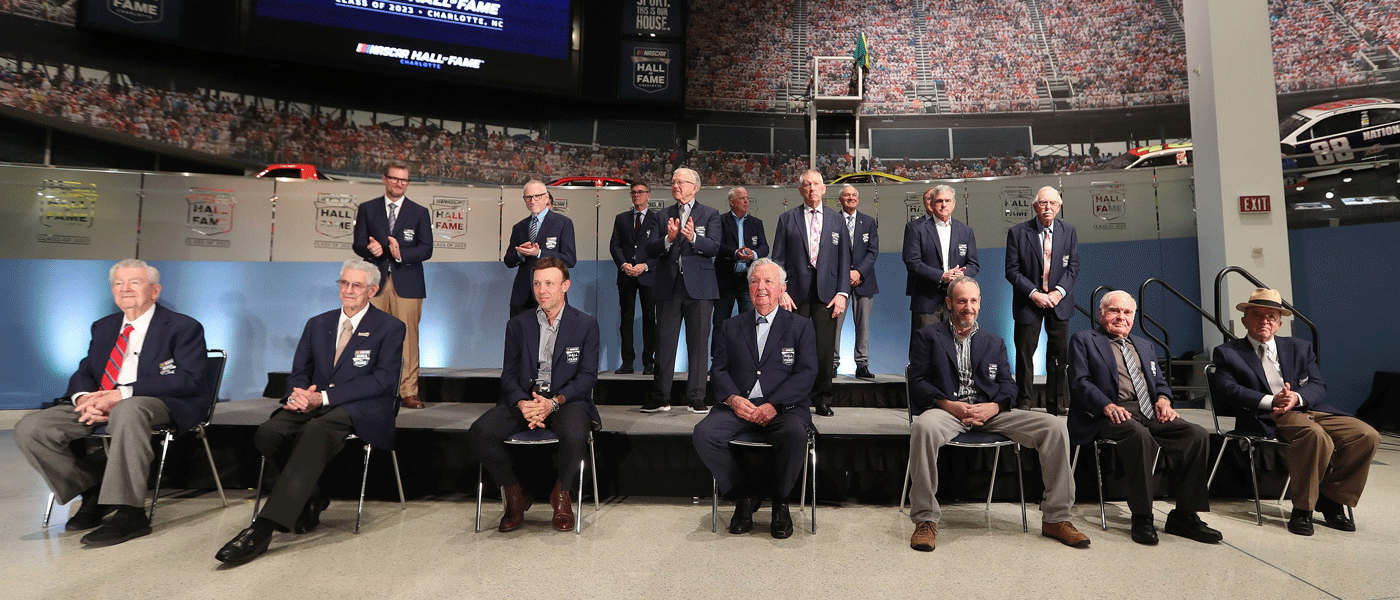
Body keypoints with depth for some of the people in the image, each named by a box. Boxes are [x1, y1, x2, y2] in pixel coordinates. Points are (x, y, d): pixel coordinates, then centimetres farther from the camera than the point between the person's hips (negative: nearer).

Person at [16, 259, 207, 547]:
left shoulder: (183, 328, 0)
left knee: (128, 411, -40)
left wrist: (122, 394, -21)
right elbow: (83, 373, 17)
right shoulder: (103, 327, 23)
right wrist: (84, 398, -9)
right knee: (29, 428, -12)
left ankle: (129, 513, -32)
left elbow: (188, 380, -13)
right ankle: (94, 490, 3)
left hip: (157, 404, -7)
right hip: (98, 407, 7)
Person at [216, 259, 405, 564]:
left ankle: (264, 527, -36)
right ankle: (310, 499, -4)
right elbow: (298, 372, 18)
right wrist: (299, 394, -9)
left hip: (361, 410, -5)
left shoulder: (391, 328, 1)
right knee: (268, 432, -24)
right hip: (315, 404, 6)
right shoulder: (317, 324, 20)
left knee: (316, 431, -36)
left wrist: (324, 397, -17)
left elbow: (383, 380, -9)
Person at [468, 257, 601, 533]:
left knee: (574, 436, -35)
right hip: (524, 398, 3)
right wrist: (523, 404, -14)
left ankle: (561, 494, -1)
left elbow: (587, 376, -2)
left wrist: (554, 402, -18)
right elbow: (508, 375, 8)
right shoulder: (518, 324, 11)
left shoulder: (586, 324, 3)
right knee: (480, 433, -23)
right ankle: (515, 495, 1)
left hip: (566, 400, -2)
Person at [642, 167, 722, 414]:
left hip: (699, 286, -2)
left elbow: (714, 247, -7)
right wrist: (668, 239, -17)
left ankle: (696, 398, 11)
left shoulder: (710, 214, 7)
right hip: (668, 286, 2)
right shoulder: (661, 216, 13)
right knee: (664, 342, 5)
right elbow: (650, 249, 2)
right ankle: (660, 398, 14)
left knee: (698, 343, 1)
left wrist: (693, 238, -24)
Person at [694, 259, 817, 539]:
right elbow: (719, 370, 11)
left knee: (794, 435, -35)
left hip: (784, 408, -2)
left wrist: (773, 405, -15)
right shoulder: (731, 326, 19)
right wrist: (733, 398, -11)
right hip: (738, 407, 2)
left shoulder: (801, 326, 11)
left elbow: (806, 374, 0)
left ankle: (780, 502, -5)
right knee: (703, 434, -26)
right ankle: (745, 496, -4)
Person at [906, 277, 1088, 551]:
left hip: (989, 412, 4)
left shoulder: (994, 342, 24)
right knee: (923, 426, -39)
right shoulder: (928, 336, 11)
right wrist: (949, 405, -15)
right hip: (947, 410, -4)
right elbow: (918, 383, 1)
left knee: (1054, 426, -16)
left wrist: (994, 406, -9)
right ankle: (925, 520, -28)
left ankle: (1056, 518, -5)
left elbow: (1008, 384, 14)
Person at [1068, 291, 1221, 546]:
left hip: (1149, 413, 6)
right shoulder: (1084, 340, 10)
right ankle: (1141, 518, -24)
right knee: (1140, 435, -37)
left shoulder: (1145, 346, 30)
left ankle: (1184, 515, -10)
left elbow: (1160, 381, 24)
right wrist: (1107, 405, -19)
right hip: (1112, 414, -6)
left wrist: (1163, 399, -1)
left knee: (1198, 434, -20)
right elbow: (1080, 382, -2)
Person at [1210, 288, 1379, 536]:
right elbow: (1226, 388, -7)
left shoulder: (1300, 348, 22)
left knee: (1367, 436, -17)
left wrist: (1296, 397, -14)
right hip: (1266, 418, -5)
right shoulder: (1228, 353, 8)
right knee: (1314, 434, -34)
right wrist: (1270, 401, -19)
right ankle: (1302, 508, -19)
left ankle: (1331, 501, -2)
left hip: (1308, 409, 6)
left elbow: (1319, 386, 9)